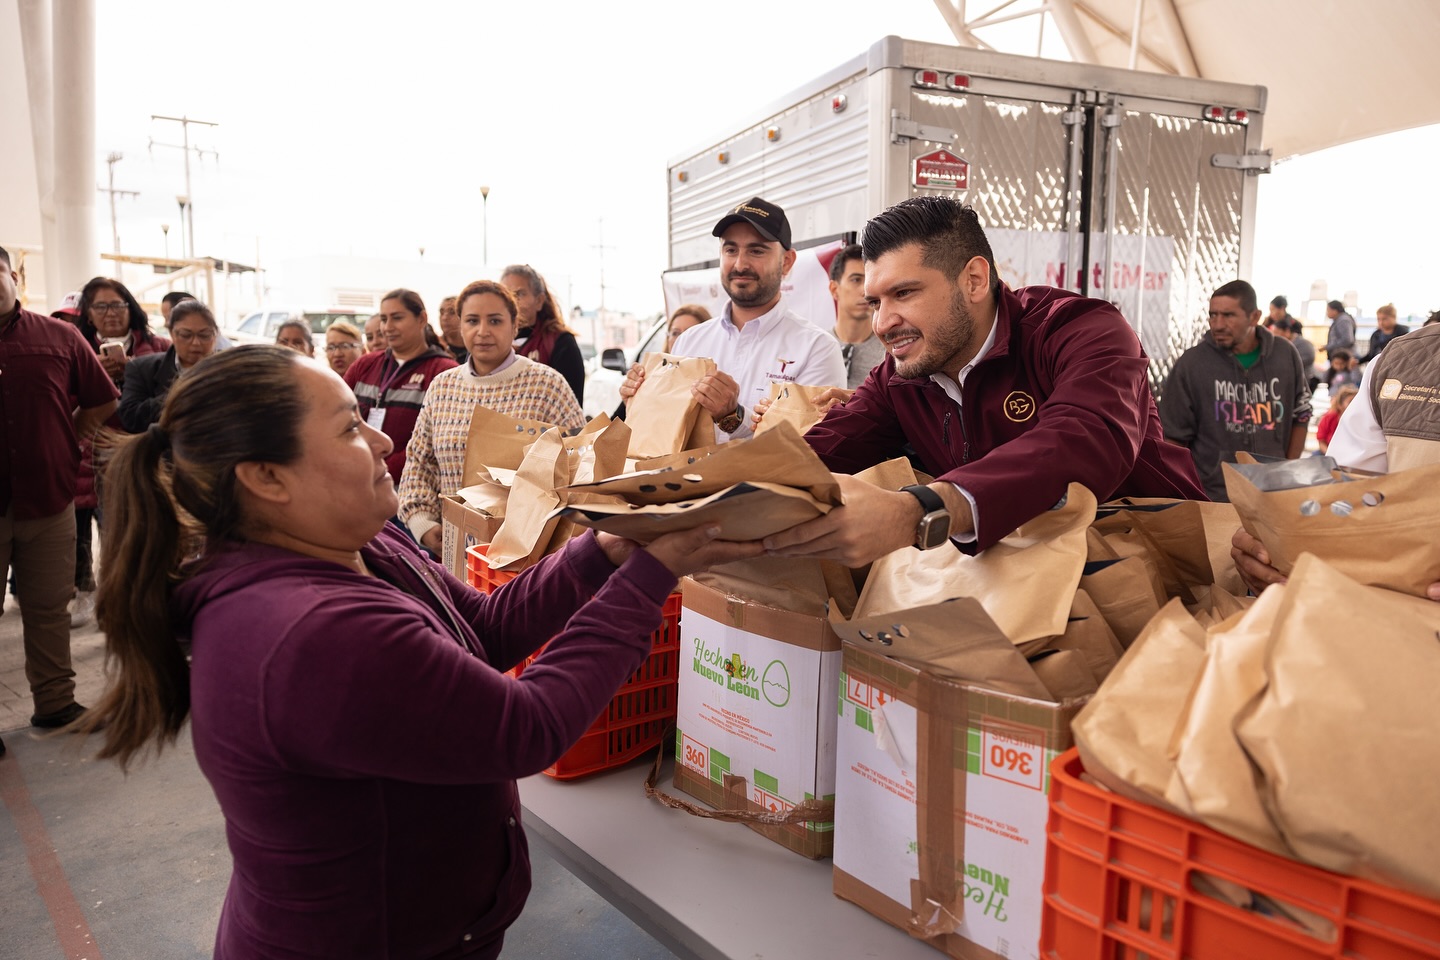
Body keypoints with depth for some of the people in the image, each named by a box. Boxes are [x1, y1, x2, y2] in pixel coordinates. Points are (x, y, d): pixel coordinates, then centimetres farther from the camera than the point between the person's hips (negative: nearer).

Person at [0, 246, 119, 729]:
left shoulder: (59, 337, 5)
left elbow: (102, 401, 13)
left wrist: (67, 445, 5)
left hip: (48, 499, 1)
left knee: (48, 608, 10)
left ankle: (55, 703, 21)